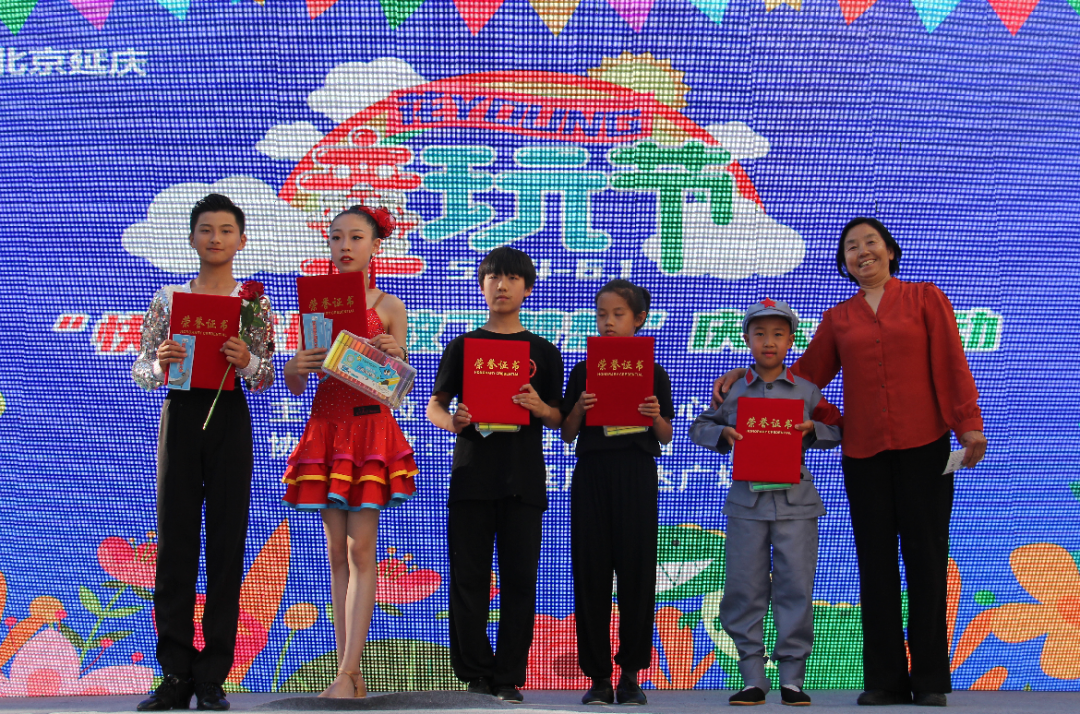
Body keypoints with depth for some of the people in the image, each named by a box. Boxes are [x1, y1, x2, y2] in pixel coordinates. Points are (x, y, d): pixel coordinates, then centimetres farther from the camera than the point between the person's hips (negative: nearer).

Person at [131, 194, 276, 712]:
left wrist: (248, 362, -18)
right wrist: (160, 363, -14)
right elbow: (140, 371, 8)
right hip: (180, 416, 1)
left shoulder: (254, 302, 6)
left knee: (226, 542, -1)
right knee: (175, 542, 1)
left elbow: (267, 379, 3)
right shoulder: (168, 298, 9)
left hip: (230, 420, -1)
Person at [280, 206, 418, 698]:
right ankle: (351, 674, 9)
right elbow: (295, 384, 8)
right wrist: (296, 368, -15)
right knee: (337, 553, 4)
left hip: (371, 425, -3)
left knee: (361, 550, -8)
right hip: (325, 425, 3)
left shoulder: (389, 307, 4)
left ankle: (347, 673, -6)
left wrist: (395, 357, -19)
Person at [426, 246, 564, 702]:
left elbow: (559, 419, 11)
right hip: (472, 474, 0)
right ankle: (475, 675, 9)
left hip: (524, 478, 0)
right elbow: (434, 405, 11)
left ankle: (509, 677, 8)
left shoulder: (544, 352, 12)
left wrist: (540, 408, -11)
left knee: (520, 579, 0)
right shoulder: (462, 346, 12)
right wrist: (451, 422, -11)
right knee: (468, 578, 0)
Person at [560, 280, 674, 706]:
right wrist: (579, 408, -11)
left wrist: (656, 416, -13)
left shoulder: (652, 374, 6)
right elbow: (567, 435, 8)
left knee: (636, 567, -1)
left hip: (636, 474, -1)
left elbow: (665, 438, 7)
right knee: (590, 570, 0)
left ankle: (631, 672, 10)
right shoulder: (582, 372, 8)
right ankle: (598, 675, 7)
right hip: (591, 474, 1)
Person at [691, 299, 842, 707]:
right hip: (747, 498, 0)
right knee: (744, 588, 2)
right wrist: (722, 433, -8)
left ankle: (792, 676, 10)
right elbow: (699, 428, 12)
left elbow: (837, 429, 11)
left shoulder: (807, 391, 6)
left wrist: (813, 429, -8)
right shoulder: (733, 391, 6)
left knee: (796, 586, 0)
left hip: (795, 500, 0)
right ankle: (753, 678, 11)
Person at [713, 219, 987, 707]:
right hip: (864, 451, 3)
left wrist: (969, 423, -7)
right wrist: (749, 374, 7)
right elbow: (806, 374, 15)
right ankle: (884, 679, 12)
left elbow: (952, 364, 1)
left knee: (925, 556, 0)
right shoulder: (838, 319, 14)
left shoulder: (926, 299, 7)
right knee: (875, 561, 4)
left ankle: (930, 679, 8)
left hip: (924, 445, -2)